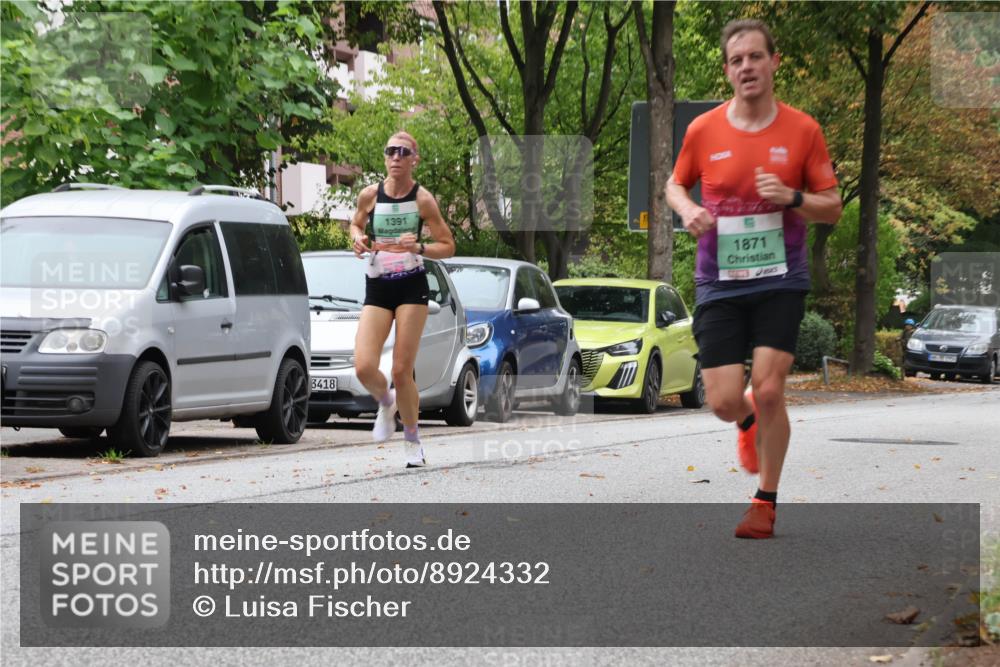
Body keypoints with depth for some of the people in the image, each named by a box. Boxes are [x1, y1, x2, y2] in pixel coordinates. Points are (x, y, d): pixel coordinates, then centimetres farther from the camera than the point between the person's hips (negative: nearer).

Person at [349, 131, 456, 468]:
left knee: (402, 370, -4)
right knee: (364, 367, -14)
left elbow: (448, 247, 0)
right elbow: (356, 224, 20)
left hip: (411, 288, -2)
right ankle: (386, 404, 21)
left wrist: (419, 247, -19)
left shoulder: (423, 199, -5)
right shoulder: (370, 195, 0)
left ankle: (412, 441, 16)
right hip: (376, 288, 2)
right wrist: (358, 239, -3)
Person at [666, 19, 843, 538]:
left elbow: (833, 209, 2)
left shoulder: (802, 130, -3)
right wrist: (687, 210, -6)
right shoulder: (703, 130, -1)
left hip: (780, 280, -1)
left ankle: (766, 501, 9)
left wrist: (792, 197, -17)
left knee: (768, 389, -11)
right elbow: (675, 184, 16)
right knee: (723, 402, -5)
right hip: (719, 284, 1)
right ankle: (748, 421, 36)